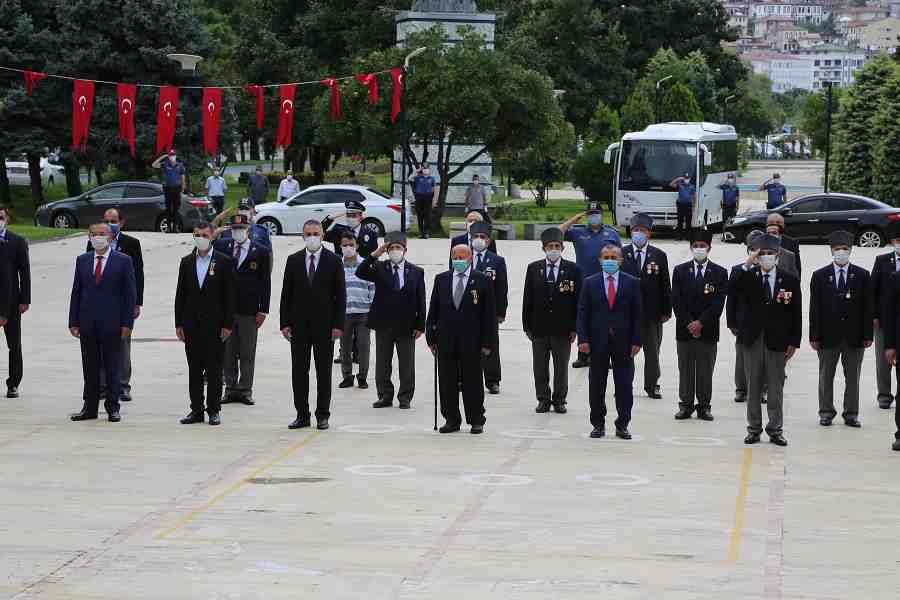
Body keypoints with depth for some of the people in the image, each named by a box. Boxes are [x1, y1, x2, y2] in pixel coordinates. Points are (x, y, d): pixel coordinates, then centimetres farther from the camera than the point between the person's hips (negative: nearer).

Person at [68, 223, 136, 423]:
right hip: (87, 324, 3)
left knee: (112, 368, 3)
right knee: (90, 369, 7)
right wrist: (73, 322, 3)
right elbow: (76, 292, 9)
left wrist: (127, 323, -9)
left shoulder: (123, 261, -1)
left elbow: (130, 294, -3)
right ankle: (90, 407, 12)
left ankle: (112, 407, 10)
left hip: (112, 324, -3)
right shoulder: (82, 260, 9)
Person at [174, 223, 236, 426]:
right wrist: (179, 324, 3)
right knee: (194, 370, 6)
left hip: (214, 324, -3)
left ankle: (214, 410, 6)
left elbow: (230, 295, -2)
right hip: (192, 325, 3)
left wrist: (228, 325, -8)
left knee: (214, 370, -1)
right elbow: (180, 294, 10)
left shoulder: (224, 262, -1)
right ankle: (196, 410, 11)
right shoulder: (187, 262, 10)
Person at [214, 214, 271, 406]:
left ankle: (245, 390, 10)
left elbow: (266, 283, 1)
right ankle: (231, 389, 14)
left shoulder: (261, 252, 1)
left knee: (247, 354, 4)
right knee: (227, 352, 6)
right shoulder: (220, 246, 6)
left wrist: (263, 310, -4)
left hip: (249, 311, -1)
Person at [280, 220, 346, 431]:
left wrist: (338, 325, -8)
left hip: (324, 325, -2)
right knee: (299, 372, 3)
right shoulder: (293, 261, 7)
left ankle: (322, 415, 10)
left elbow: (340, 295, 0)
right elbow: (286, 293, 7)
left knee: (324, 372, 3)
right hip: (299, 325, 2)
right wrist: (285, 323, -1)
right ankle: (302, 415, 8)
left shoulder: (333, 261, 1)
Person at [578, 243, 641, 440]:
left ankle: (622, 425, 9)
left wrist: (636, 341, -5)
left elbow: (637, 314, 2)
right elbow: (583, 313, 2)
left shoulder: (632, 283, 3)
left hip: (623, 342, 0)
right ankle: (598, 424, 14)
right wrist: (583, 339, -7)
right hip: (598, 342, 0)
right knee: (596, 386, 5)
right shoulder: (590, 283, 4)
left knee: (624, 385, 2)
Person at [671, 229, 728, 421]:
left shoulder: (720, 273, 2)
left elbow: (718, 304, -5)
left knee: (706, 371, 3)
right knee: (685, 370, 5)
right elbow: (676, 301, 0)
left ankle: (704, 406, 9)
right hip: (684, 330, 1)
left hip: (708, 331, -1)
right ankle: (686, 405, 11)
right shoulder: (680, 271, 6)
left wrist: (701, 323, -13)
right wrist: (689, 324, -10)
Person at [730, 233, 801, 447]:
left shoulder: (790, 281, 1)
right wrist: (747, 265, -23)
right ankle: (754, 429, 16)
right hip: (752, 340, 1)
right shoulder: (749, 277, 1)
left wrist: (793, 343, -3)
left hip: (777, 341, -1)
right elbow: (732, 291, -18)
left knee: (776, 388, 5)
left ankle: (775, 430, 13)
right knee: (753, 387, 8)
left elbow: (796, 315, 2)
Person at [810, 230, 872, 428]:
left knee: (852, 378, 7)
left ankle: (851, 414, 16)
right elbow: (814, 308, 0)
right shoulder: (820, 276, 2)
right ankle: (826, 412, 19)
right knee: (826, 377, 8)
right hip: (828, 335, 0)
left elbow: (867, 307, 2)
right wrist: (814, 336, -6)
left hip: (854, 336, 0)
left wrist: (867, 335, -4)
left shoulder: (862, 275, 3)